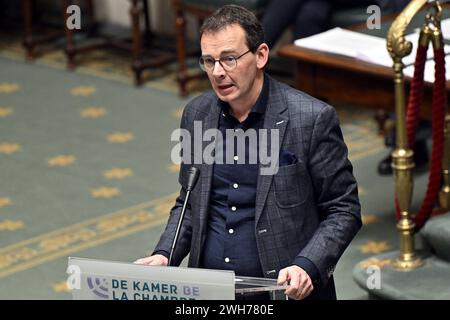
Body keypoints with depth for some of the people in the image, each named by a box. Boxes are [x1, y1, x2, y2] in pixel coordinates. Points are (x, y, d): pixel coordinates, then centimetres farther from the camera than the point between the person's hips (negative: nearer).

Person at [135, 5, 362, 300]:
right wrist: (164, 254, 2)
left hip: (285, 290, -4)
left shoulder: (312, 118, -6)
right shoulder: (196, 114, 8)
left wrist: (307, 267, -17)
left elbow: (343, 210, -2)